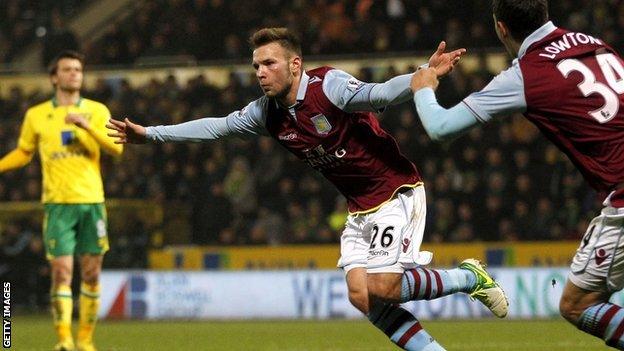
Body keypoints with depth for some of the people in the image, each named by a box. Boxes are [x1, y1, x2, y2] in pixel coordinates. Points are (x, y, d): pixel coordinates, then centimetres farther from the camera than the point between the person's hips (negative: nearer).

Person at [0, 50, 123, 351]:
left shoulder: (97, 111, 7)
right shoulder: (37, 115, 8)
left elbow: (117, 148, -5)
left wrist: (87, 126, -18)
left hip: (92, 201, 1)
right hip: (57, 202, -1)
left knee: (91, 272, 4)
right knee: (61, 270, -12)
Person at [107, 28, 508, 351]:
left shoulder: (328, 85, -20)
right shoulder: (268, 113, 1)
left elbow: (377, 95, -36)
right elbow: (218, 126, 14)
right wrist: (149, 134, 17)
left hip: (397, 191, -7)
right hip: (360, 207, 7)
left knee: (381, 289, -18)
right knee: (361, 296, -7)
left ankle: (469, 277, 3)